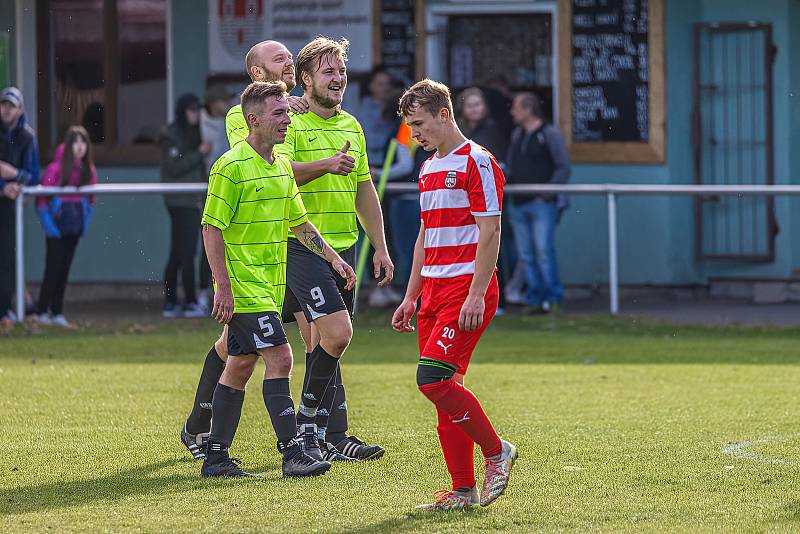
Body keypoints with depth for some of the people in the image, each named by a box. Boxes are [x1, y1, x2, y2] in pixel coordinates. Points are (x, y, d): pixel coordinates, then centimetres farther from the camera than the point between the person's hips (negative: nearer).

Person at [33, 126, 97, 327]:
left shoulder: (88, 170, 4)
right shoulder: (56, 168, -13)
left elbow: (90, 198, 15)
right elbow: (41, 199, -12)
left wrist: (85, 221, 5)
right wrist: (49, 225, -14)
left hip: (74, 227, 5)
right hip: (57, 224, -5)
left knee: (65, 268, 9)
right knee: (54, 267, -5)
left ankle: (56, 312, 14)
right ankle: (41, 312, 3)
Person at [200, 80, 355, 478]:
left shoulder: (282, 166, 12)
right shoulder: (231, 167, -14)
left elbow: (298, 222, 23)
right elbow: (212, 228, -15)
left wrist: (334, 258, 18)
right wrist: (223, 287, -18)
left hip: (269, 286, 9)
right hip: (242, 284, -9)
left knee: (240, 365, 10)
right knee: (280, 358, -14)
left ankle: (216, 456, 15)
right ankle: (292, 453, -13)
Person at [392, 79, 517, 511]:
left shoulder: (476, 162, -9)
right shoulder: (429, 169, 18)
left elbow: (489, 232, -14)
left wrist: (476, 295, -20)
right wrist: (410, 298, 21)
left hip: (466, 292, -9)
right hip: (433, 292, 9)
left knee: (432, 377, -19)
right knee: (444, 388, 4)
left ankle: (497, 452, -3)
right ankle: (463, 490, 7)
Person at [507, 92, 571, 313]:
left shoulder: (550, 134, -3)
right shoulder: (517, 135, 18)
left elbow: (563, 167, -7)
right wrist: (505, 181, 5)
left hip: (542, 203, -7)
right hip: (519, 204, 7)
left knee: (544, 251, -13)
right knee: (525, 253, 4)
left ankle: (553, 297, -7)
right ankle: (535, 297, 9)